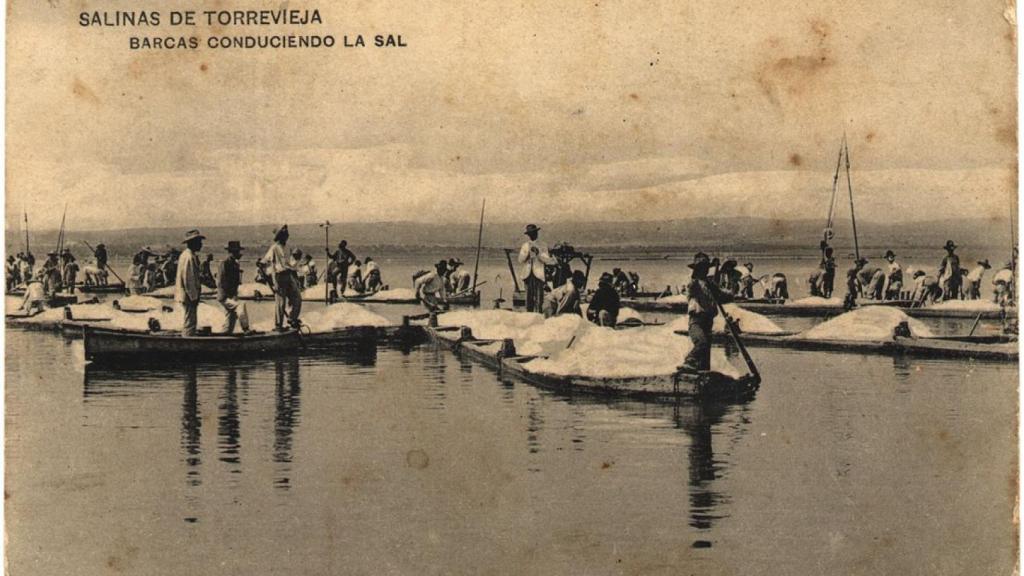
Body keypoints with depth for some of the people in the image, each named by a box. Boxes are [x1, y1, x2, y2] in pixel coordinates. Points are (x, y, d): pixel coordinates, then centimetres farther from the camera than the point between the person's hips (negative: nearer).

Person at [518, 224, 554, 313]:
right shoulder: (525, 245, 14)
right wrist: (527, 254, -13)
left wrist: (538, 253, -18)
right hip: (528, 274, 3)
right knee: (529, 296, 3)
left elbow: (547, 260, -3)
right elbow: (520, 260, 5)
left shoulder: (543, 245, 6)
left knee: (538, 297, -9)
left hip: (538, 274, -3)